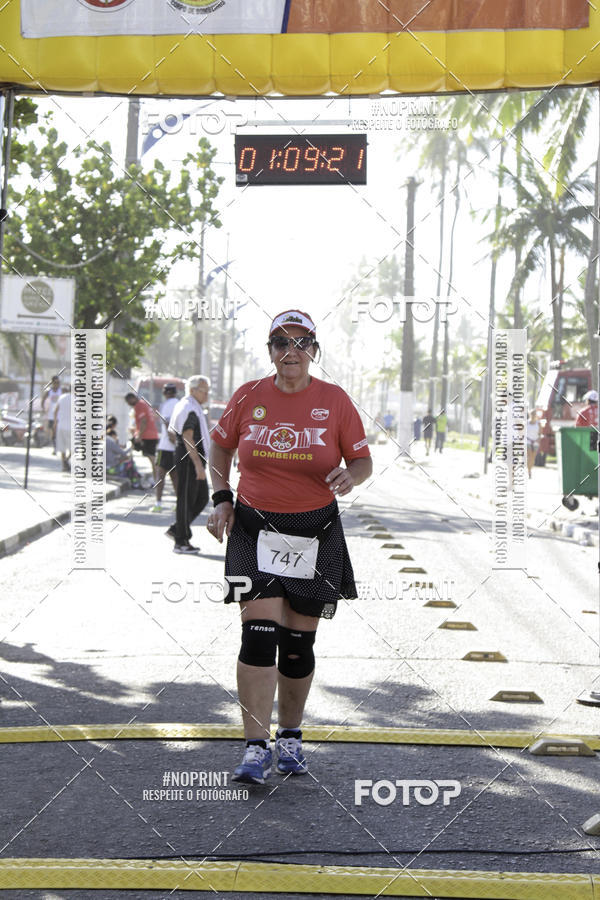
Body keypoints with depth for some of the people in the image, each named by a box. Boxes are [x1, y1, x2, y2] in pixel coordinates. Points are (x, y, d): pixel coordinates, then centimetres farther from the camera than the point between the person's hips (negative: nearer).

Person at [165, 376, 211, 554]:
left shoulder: (182, 405, 18)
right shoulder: (189, 408, -15)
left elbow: (172, 431, 27)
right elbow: (188, 438, -23)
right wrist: (198, 464, -27)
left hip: (195, 459, 10)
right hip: (189, 459, -10)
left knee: (202, 498, 12)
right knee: (186, 499, -5)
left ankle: (176, 529, 16)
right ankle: (181, 542, 0)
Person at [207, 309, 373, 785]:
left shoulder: (335, 401, -2)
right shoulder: (248, 397, 0)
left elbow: (363, 460, 4)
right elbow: (221, 446, 16)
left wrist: (350, 477, -18)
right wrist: (221, 498, 4)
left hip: (315, 534, 0)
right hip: (255, 528, 0)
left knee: (299, 642, 6)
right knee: (259, 633, -13)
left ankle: (291, 737, 26)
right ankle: (256, 747, -11)